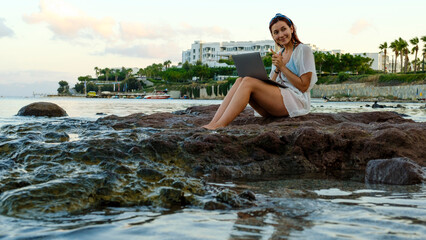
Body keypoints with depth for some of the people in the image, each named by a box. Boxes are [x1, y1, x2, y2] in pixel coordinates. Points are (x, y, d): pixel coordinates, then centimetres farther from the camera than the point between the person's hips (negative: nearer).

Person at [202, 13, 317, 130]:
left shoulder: (304, 50, 2)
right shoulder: (279, 54, 23)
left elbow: (303, 86, -7)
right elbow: (271, 86, 15)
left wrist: (282, 67, -9)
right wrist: (276, 69, -3)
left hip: (297, 101, -7)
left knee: (248, 82, -24)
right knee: (240, 80, -15)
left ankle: (219, 126, -36)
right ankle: (213, 123, -31)